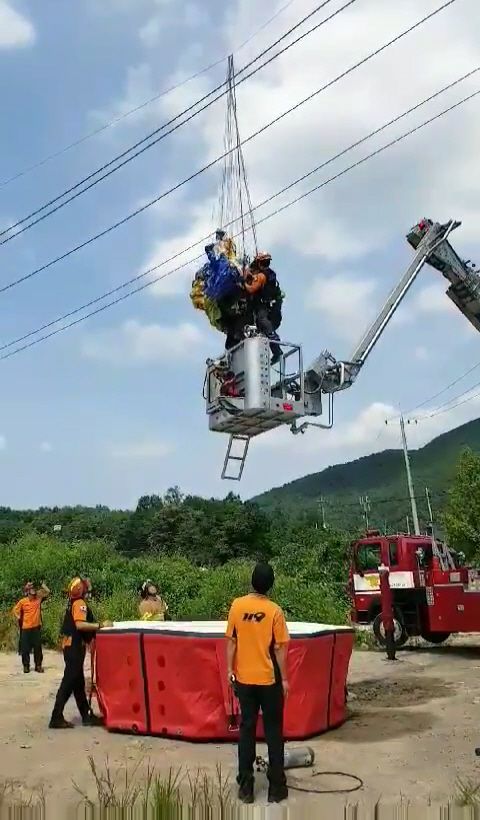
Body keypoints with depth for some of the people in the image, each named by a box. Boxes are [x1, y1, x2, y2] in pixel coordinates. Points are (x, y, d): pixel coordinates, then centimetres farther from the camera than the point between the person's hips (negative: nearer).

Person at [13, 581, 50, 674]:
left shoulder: (38, 598, -1)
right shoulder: (22, 601, -6)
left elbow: (47, 592, -3)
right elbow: (15, 610, 7)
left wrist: (41, 584, -7)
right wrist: (18, 618, 0)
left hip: (36, 627, 2)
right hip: (26, 628, -1)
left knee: (38, 648, 5)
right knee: (25, 648, 5)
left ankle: (38, 666, 14)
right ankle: (26, 666, 17)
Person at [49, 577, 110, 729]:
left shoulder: (74, 603, 15)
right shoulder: (80, 603, -14)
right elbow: (80, 625, -28)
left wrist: (96, 627, 13)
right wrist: (100, 625, -25)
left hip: (72, 646, 10)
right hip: (75, 647, -10)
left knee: (78, 683, 11)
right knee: (69, 683, -6)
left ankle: (87, 715, 17)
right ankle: (56, 718, -3)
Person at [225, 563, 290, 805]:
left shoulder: (237, 606, -6)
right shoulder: (274, 611, -13)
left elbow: (231, 641, 0)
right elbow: (279, 649, -10)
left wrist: (230, 669, 10)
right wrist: (284, 678, 0)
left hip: (244, 678, 3)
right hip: (269, 679, -2)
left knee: (247, 730, 11)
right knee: (273, 732, 9)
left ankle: (245, 787, 15)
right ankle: (276, 787, 14)